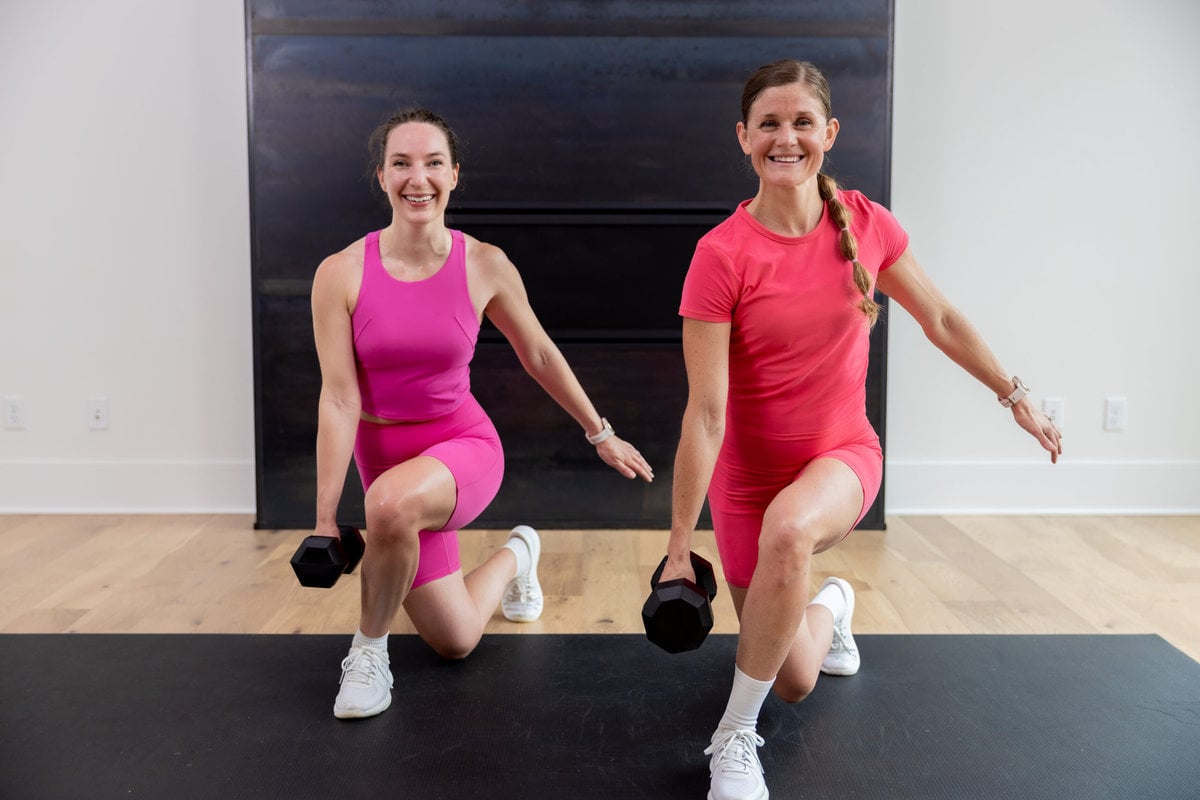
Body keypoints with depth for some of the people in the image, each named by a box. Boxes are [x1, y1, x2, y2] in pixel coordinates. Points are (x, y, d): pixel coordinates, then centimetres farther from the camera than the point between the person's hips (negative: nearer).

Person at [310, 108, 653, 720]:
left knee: (392, 500, -38)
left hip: (464, 445, -1)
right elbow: (339, 400, -13)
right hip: (384, 454, 2)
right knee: (456, 642, 8)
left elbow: (539, 355, 4)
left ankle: (370, 647, -6)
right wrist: (325, 519, -14)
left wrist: (600, 433, 12)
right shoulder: (341, 274, -13)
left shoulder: (485, 266, -10)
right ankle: (515, 556, 43)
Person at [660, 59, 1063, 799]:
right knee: (796, 684, 7)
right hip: (750, 475, -1)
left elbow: (941, 320, 9)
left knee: (789, 529, -37)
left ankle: (736, 735, -14)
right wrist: (678, 546, -19)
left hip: (844, 457, 1)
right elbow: (705, 412, -20)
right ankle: (831, 607, 46)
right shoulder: (722, 254, -18)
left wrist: (1016, 395, 15)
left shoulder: (867, 224, -7)